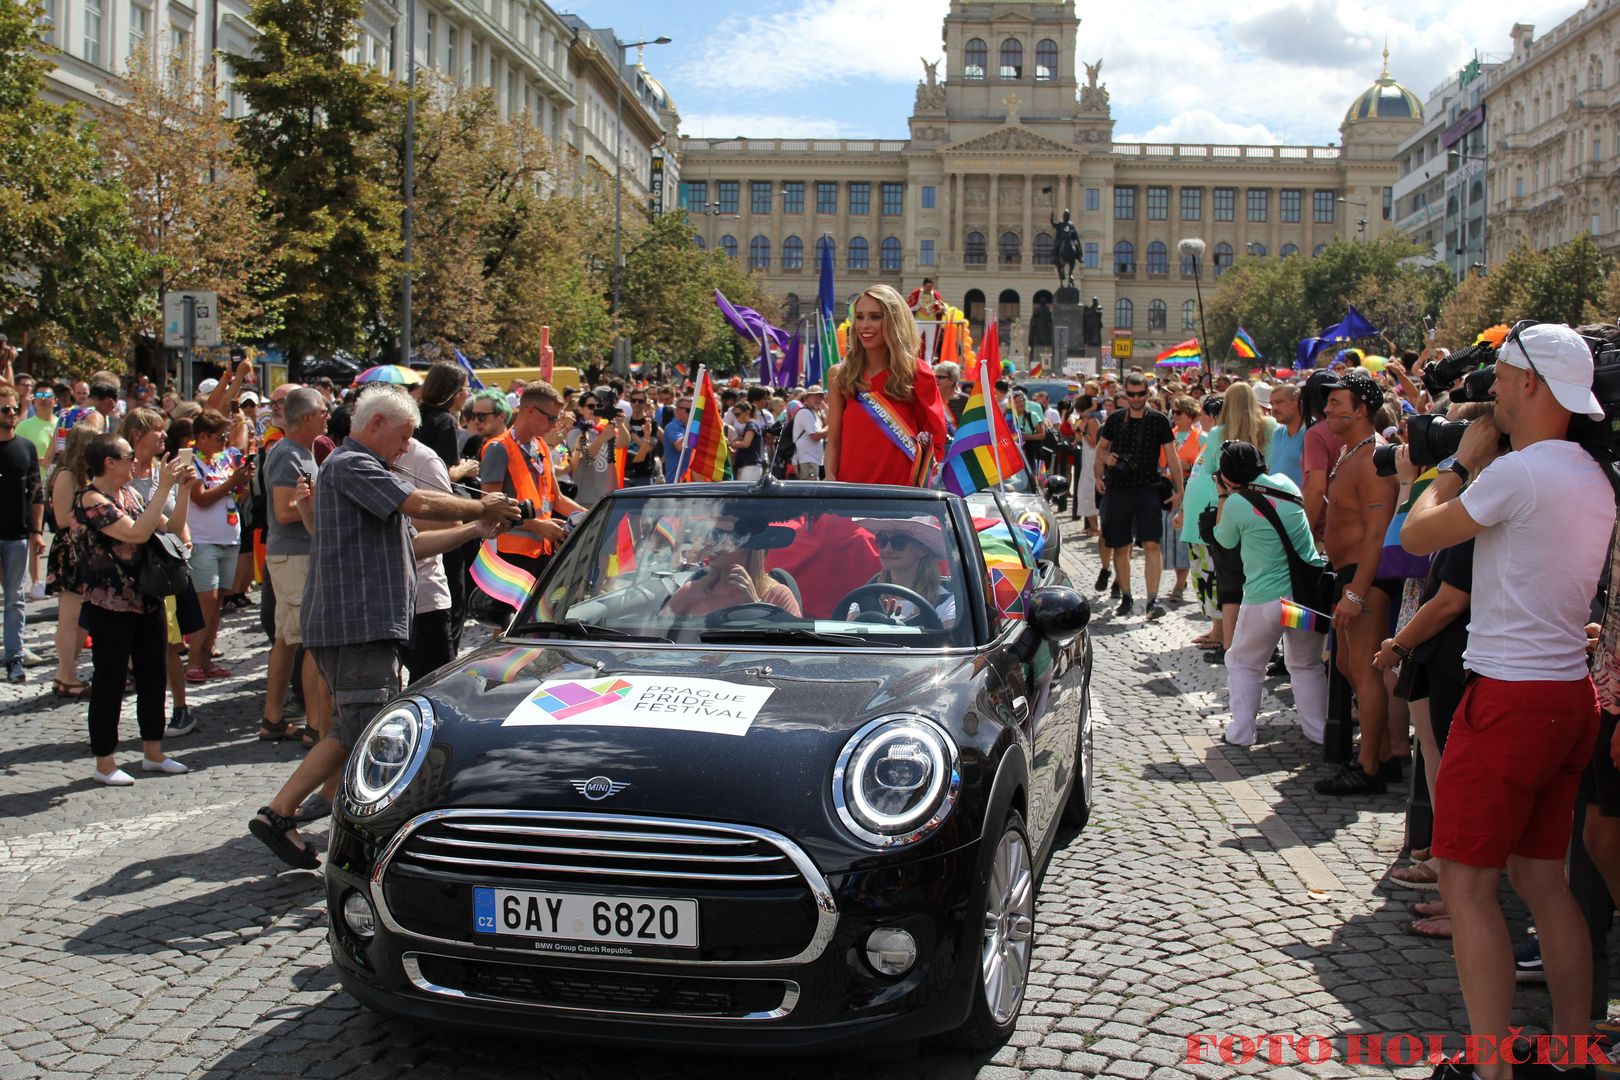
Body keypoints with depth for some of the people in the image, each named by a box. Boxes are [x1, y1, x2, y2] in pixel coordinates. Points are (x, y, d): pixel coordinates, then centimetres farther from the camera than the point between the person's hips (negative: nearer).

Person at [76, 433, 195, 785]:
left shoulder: (129, 493, 11)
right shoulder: (91, 499, -14)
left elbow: (171, 527, 12)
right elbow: (137, 533, -25)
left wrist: (184, 489, 1)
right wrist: (164, 488, -23)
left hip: (147, 598, 8)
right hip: (110, 604, -8)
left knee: (153, 675, 12)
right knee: (110, 680, 1)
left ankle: (153, 752, 24)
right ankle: (104, 763, 11)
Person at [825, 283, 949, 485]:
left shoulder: (916, 373, 1)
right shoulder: (842, 375, 6)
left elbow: (934, 435, 5)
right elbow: (833, 442, 6)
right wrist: (829, 482, -7)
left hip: (902, 489, -1)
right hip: (849, 490, 2)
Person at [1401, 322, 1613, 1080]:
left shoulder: (1517, 472, -16)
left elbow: (1416, 536, -8)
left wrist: (1462, 464, 5)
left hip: (1510, 698, -9)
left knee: (1467, 884, -3)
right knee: (1541, 876, 16)